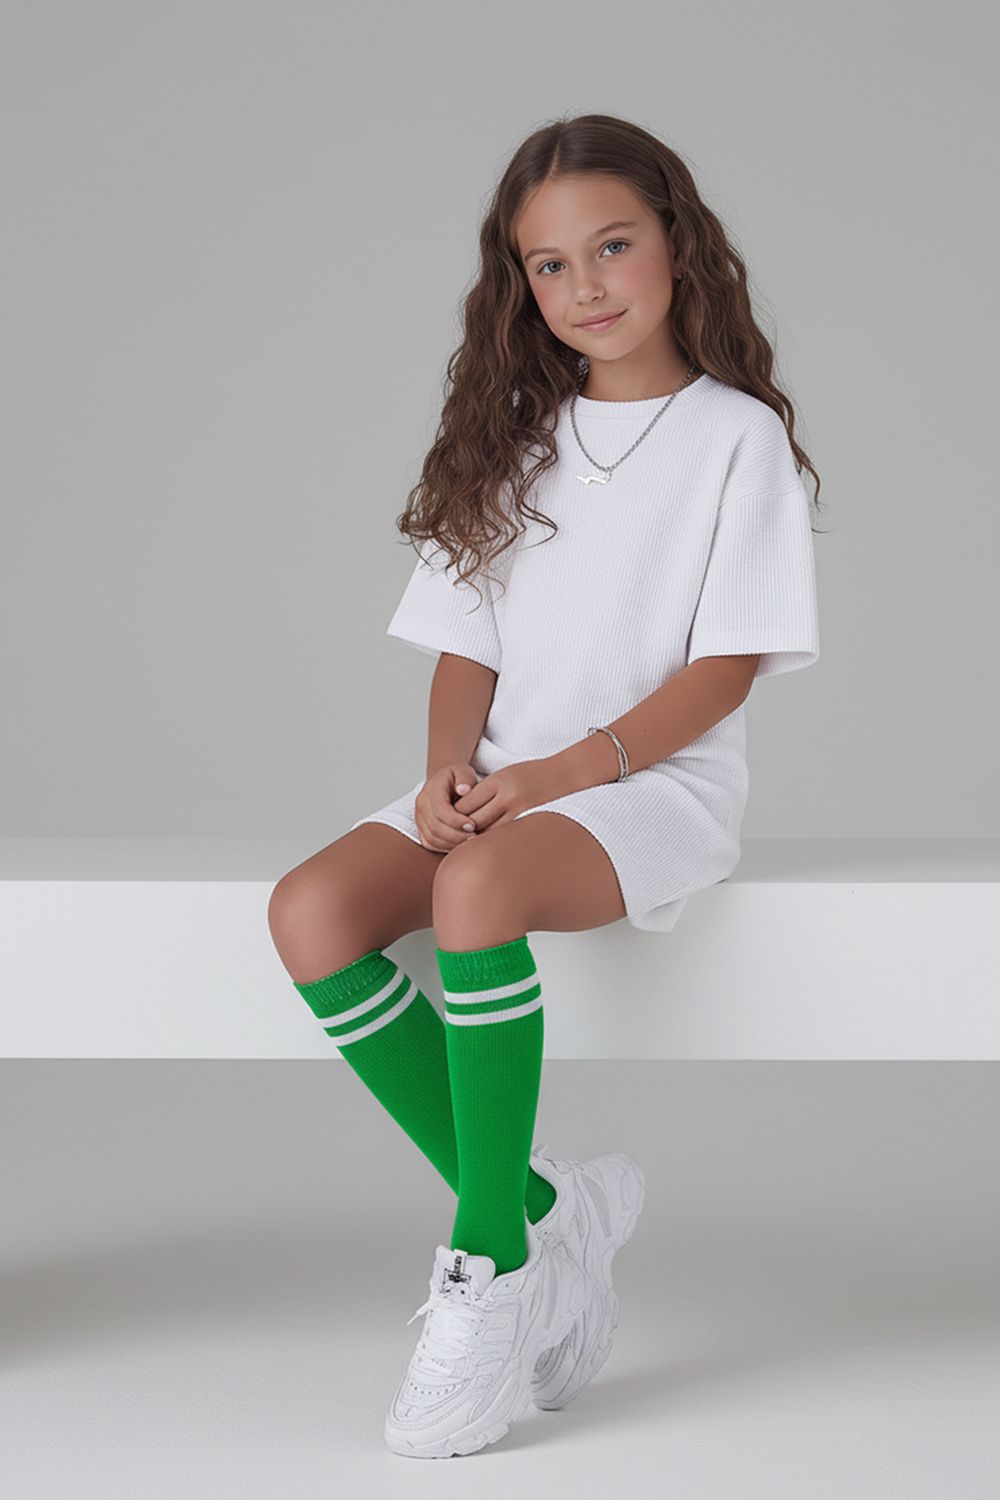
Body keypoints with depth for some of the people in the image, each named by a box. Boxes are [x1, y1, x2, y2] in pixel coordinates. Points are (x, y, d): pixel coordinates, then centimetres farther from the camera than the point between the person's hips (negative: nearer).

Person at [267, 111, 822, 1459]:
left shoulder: (737, 437, 1)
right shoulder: (513, 440, 17)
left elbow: (727, 667, -6)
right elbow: (468, 645, 13)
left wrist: (564, 770, -17)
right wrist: (451, 768, -8)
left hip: (659, 784, -6)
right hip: (503, 786, 6)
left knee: (476, 888, -37)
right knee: (313, 910, -23)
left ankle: (490, 1268, -25)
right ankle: (536, 1206, -14)